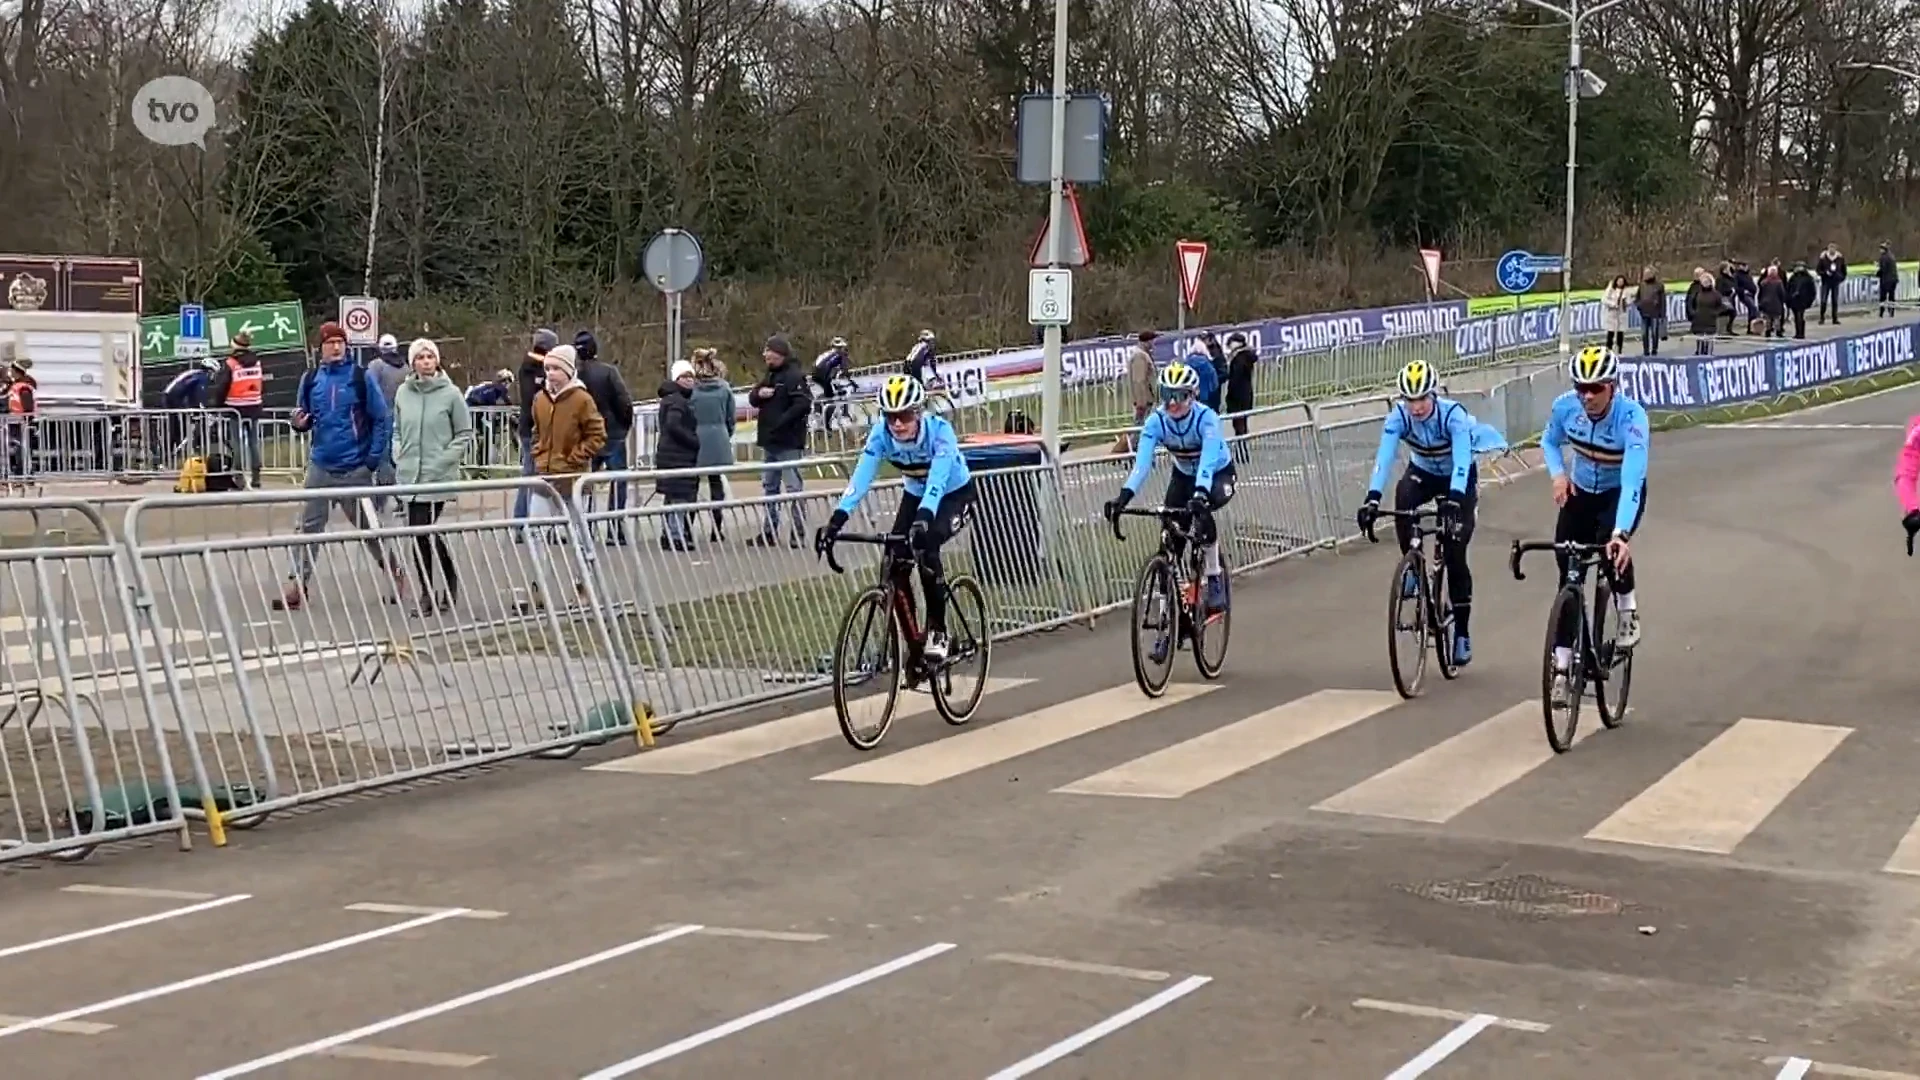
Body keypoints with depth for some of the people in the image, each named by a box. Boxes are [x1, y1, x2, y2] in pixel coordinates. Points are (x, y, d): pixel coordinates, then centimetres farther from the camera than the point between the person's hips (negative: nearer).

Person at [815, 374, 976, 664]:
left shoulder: (939, 430, -34)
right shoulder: (881, 433, -23)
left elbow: (938, 479, -47)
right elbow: (861, 476, -32)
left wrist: (923, 519, -64)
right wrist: (837, 519, -46)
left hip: (955, 493, -5)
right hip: (916, 493, 5)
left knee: (925, 546, -30)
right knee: (896, 562, -13)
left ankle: (937, 631, -14)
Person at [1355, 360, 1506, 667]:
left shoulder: (1453, 414, -32)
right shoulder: (1398, 416, -24)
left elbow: (1462, 460, -43)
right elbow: (1384, 457, -35)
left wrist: (1454, 500, -59)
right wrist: (1372, 498, -49)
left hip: (1460, 480, -2)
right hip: (1423, 474, 3)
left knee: (1455, 554, -10)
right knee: (1403, 499, -34)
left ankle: (1462, 633, 2)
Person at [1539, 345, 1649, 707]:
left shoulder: (1632, 417, -31)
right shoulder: (1565, 406, -19)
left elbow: (1632, 481, -40)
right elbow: (1550, 441, 4)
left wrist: (1621, 534, -51)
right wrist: (1558, 474, -16)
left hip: (1622, 494, -4)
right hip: (1580, 492, 4)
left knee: (1611, 543, -34)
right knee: (1568, 577, -2)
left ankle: (1628, 611, -6)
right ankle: (1561, 667, 6)